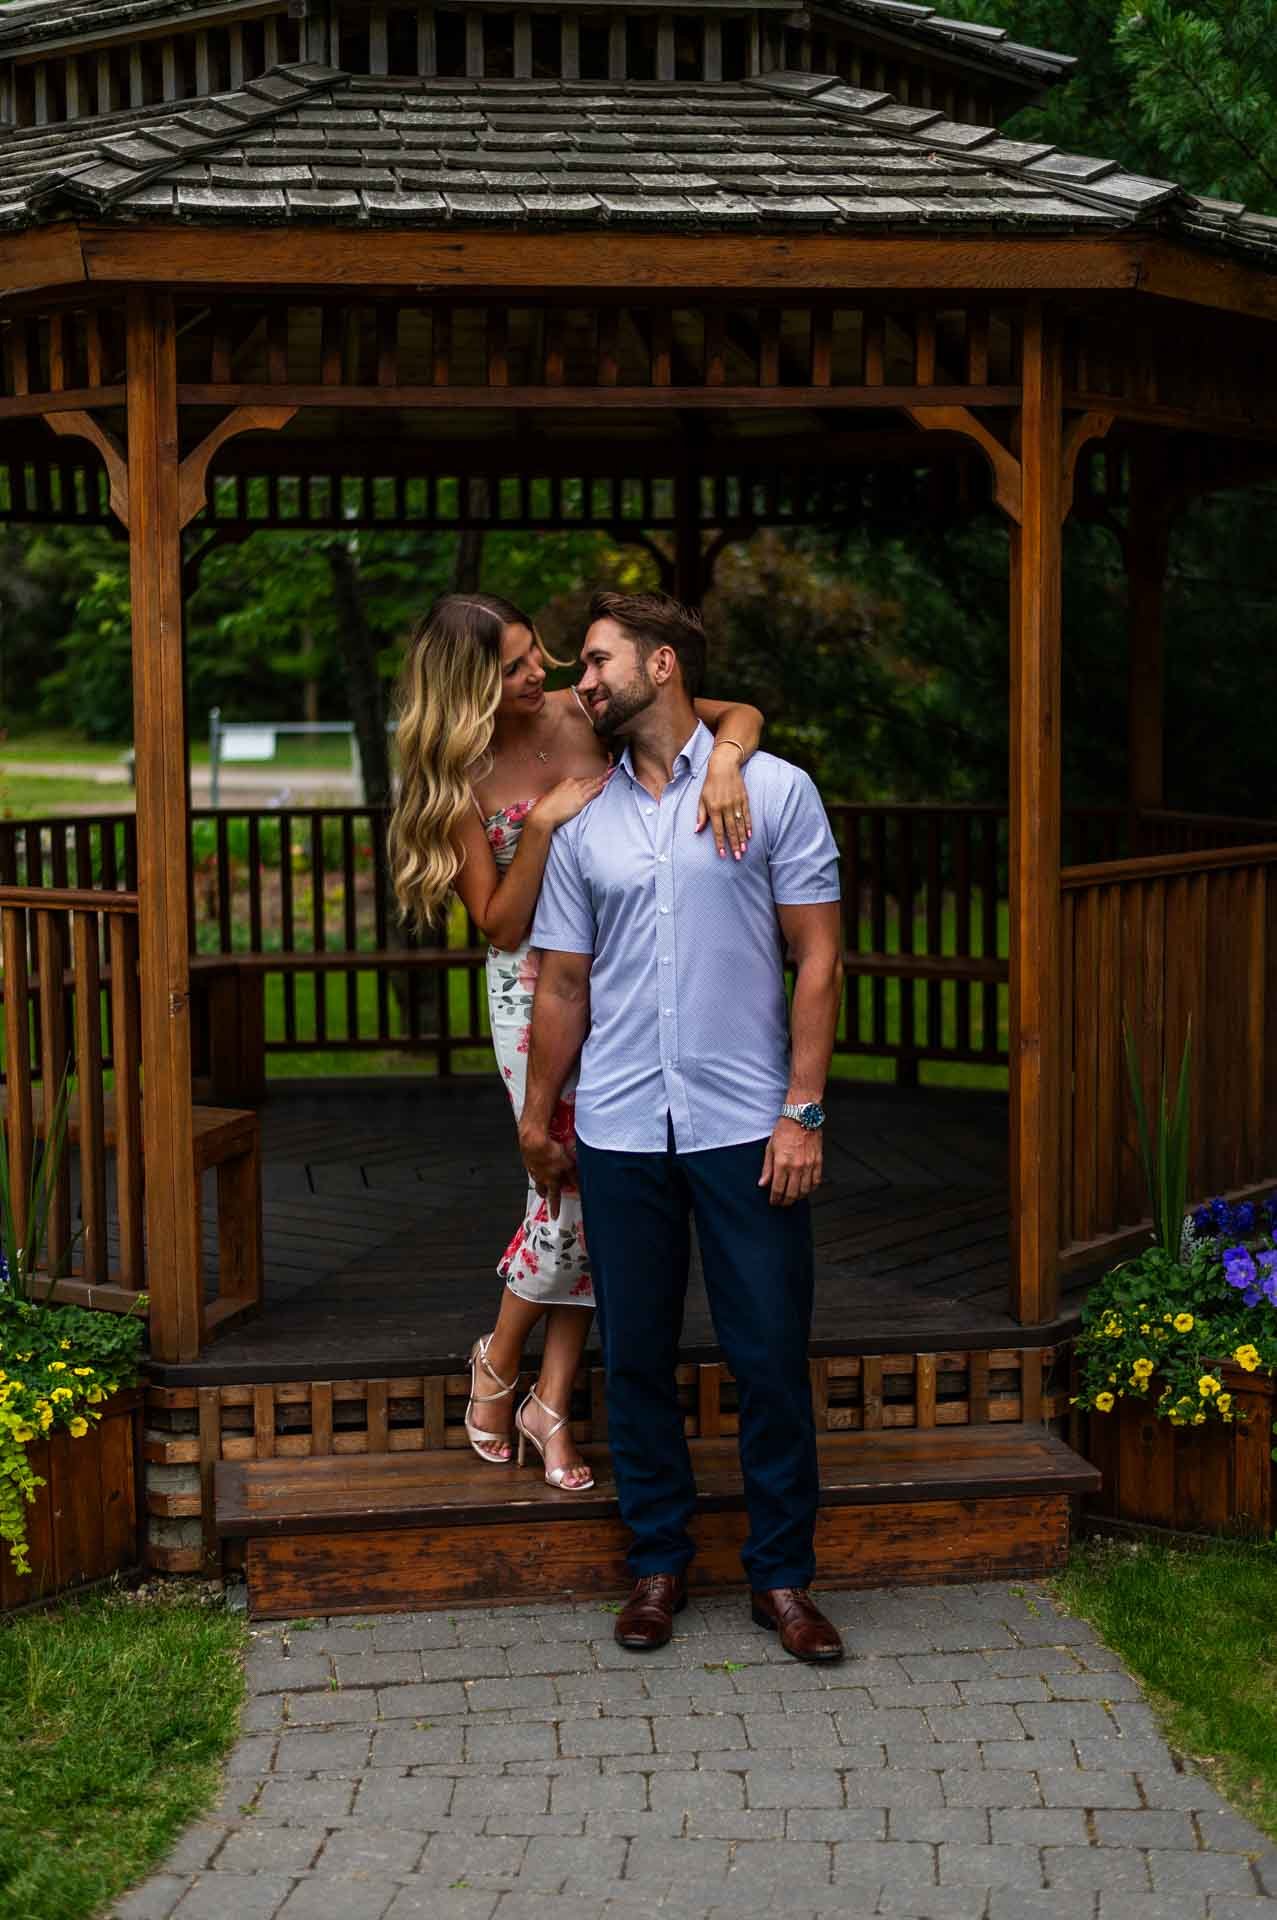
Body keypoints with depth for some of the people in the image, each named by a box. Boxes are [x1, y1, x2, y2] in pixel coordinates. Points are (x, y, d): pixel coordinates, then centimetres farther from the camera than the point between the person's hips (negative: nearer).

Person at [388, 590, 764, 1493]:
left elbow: (742, 714, -4)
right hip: (537, 990, -3)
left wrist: (724, 756, -26)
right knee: (571, 1188, -7)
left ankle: (552, 1404, 17)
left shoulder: (588, 713, -2)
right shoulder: (461, 781, -7)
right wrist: (543, 820, -21)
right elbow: (500, 923, -10)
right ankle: (500, 1360, 21)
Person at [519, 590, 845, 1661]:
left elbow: (819, 961, -3)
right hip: (620, 1131, 3)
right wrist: (537, 1120, 15)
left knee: (773, 1360, 1)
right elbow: (563, 986, 16)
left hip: (746, 1126, -3)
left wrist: (802, 1112, -9)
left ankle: (783, 1575, 15)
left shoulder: (774, 791, 0)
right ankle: (659, 1563, 23)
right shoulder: (585, 825, 10)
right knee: (636, 1360, 8)